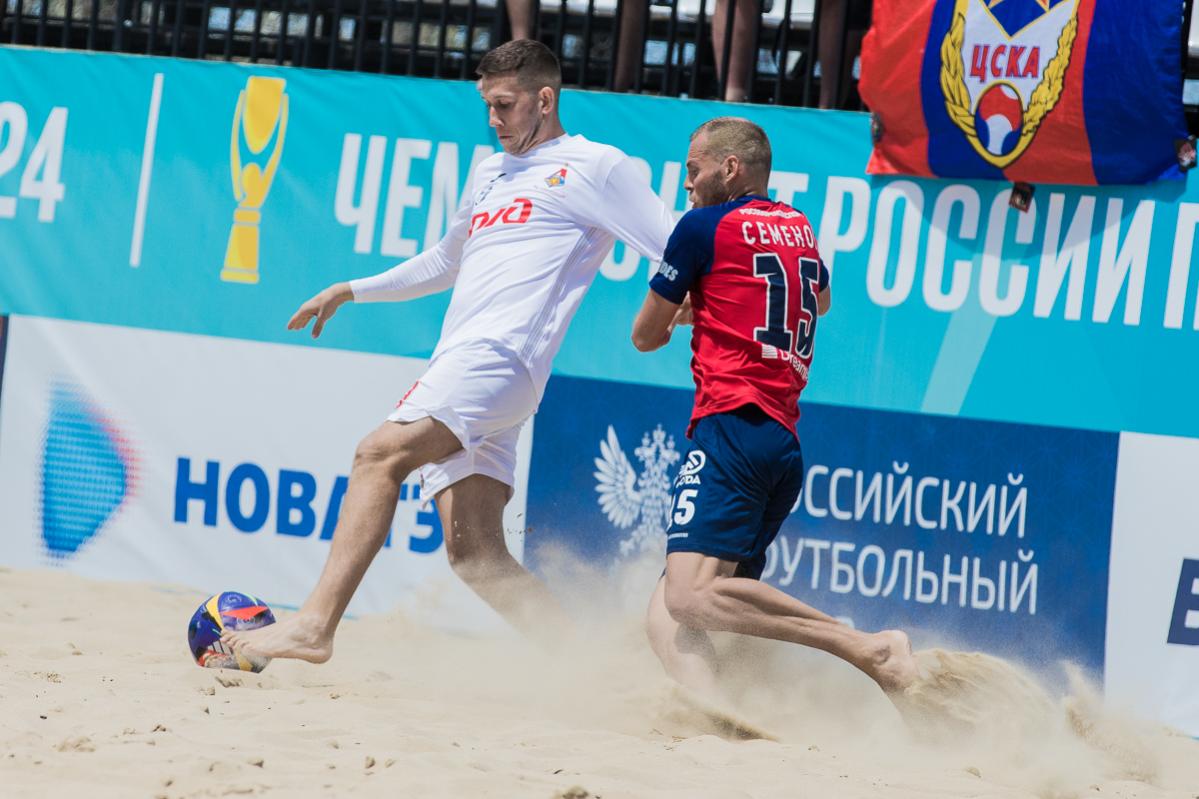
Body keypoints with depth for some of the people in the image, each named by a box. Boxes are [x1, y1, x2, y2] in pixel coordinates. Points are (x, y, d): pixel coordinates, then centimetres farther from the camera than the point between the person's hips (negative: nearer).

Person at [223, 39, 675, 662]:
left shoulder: (593, 167, 6)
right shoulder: (491, 174, 29)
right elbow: (446, 263, 43)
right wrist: (350, 291, 39)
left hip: (498, 356, -8)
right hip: (456, 366, 8)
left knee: (379, 455, -25)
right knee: (475, 557, -2)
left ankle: (313, 626, -34)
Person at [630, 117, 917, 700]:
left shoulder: (704, 226, 1)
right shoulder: (799, 229, 22)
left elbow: (645, 337, 12)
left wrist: (683, 312, 35)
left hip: (732, 429, -9)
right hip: (786, 445, 9)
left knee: (690, 595, -25)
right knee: (666, 617, 5)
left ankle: (868, 648, -27)